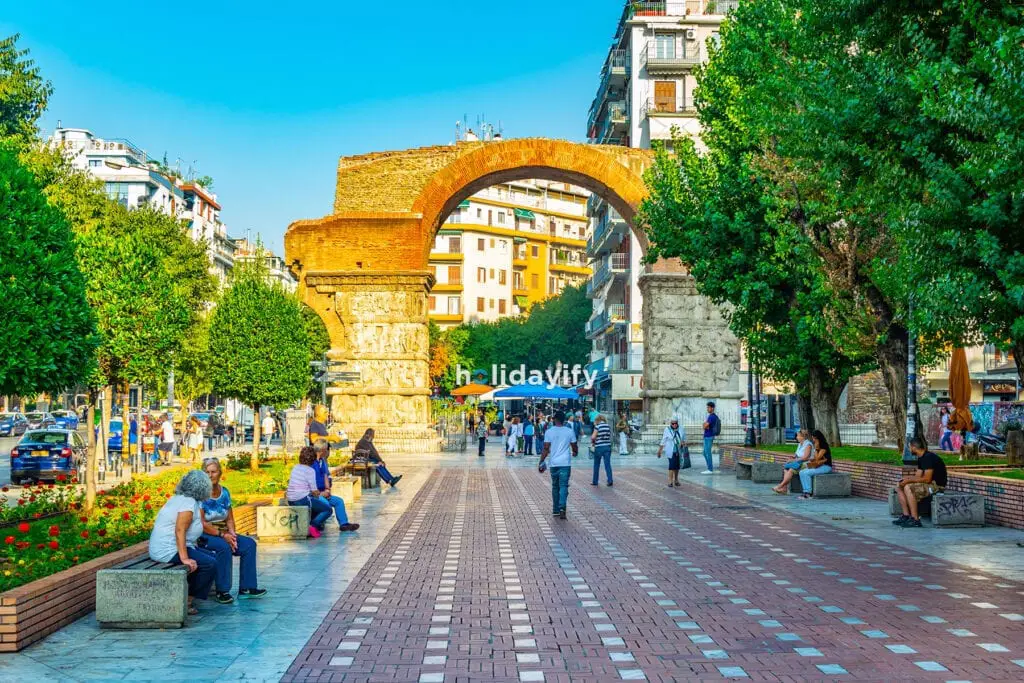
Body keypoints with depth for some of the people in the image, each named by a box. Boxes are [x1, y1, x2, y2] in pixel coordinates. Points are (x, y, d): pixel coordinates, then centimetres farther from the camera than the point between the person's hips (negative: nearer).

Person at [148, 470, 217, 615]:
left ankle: (187, 596, 10)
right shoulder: (189, 502, -15)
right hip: (169, 550, -11)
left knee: (212, 556, 13)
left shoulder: (178, 498, 15)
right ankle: (187, 600, -8)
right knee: (210, 564, -18)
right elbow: (180, 531, -26)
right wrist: (185, 558, -29)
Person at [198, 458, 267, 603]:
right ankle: (221, 591, -24)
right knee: (223, 547, -34)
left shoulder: (225, 493, 9)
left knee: (249, 544, -12)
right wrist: (221, 535, -20)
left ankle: (246, 588, -10)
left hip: (223, 533, 7)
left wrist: (232, 533, -10)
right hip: (204, 536, -7)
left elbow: (229, 519, 11)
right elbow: (201, 523, -16)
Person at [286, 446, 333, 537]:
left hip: (290, 501, 8)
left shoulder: (295, 467, 9)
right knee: (328, 510, 3)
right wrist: (323, 493, 12)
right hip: (302, 500, -8)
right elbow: (315, 492, -12)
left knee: (317, 506, 30)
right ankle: (313, 526, -15)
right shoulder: (310, 470, -12)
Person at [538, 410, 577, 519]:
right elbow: (574, 447, 9)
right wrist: (575, 453, 31)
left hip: (554, 463, 1)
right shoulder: (570, 431, 0)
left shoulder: (549, 432, -1)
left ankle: (556, 510, 20)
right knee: (564, 486, -3)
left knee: (555, 486, 15)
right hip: (565, 463, -1)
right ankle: (562, 508, -22)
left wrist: (541, 462, 3)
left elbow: (546, 449, -4)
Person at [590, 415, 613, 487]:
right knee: (607, 464, 4)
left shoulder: (597, 426, -9)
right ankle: (610, 480, -5)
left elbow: (593, 437, -13)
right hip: (607, 446, 4)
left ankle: (595, 481, 16)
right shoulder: (608, 426, 6)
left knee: (596, 465, 9)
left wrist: (592, 441, 7)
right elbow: (609, 436, 11)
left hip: (599, 447, -4)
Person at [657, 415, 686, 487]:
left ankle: (676, 480, 27)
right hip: (671, 451, -4)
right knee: (672, 465, -14)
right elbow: (663, 441, 0)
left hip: (679, 451, 4)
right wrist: (660, 450, 1)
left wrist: (683, 442, -12)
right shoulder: (667, 430, -5)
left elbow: (684, 439, 11)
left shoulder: (682, 429, 2)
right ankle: (670, 481, -11)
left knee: (677, 465, 11)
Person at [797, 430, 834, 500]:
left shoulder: (824, 446, -13)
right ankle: (806, 491, -17)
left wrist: (816, 448, -14)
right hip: (818, 466, 9)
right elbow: (814, 458, 14)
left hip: (826, 467, -9)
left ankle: (809, 493, -20)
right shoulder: (818, 446, 14)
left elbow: (817, 458, -16)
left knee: (807, 473, -26)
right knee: (802, 472, -11)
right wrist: (811, 460, -6)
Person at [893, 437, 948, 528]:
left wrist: (909, 480, -19)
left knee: (908, 487, -29)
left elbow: (927, 479, -25)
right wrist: (905, 478, -5)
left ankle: (915, 519, -27)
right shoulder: (921, 458, 12)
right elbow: (918, 476, 12)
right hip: (929, 484, 10)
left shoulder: (929, 457, -20)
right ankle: (906, 516, -1)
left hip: (937, 485, -10)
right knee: (899, 486, 4)